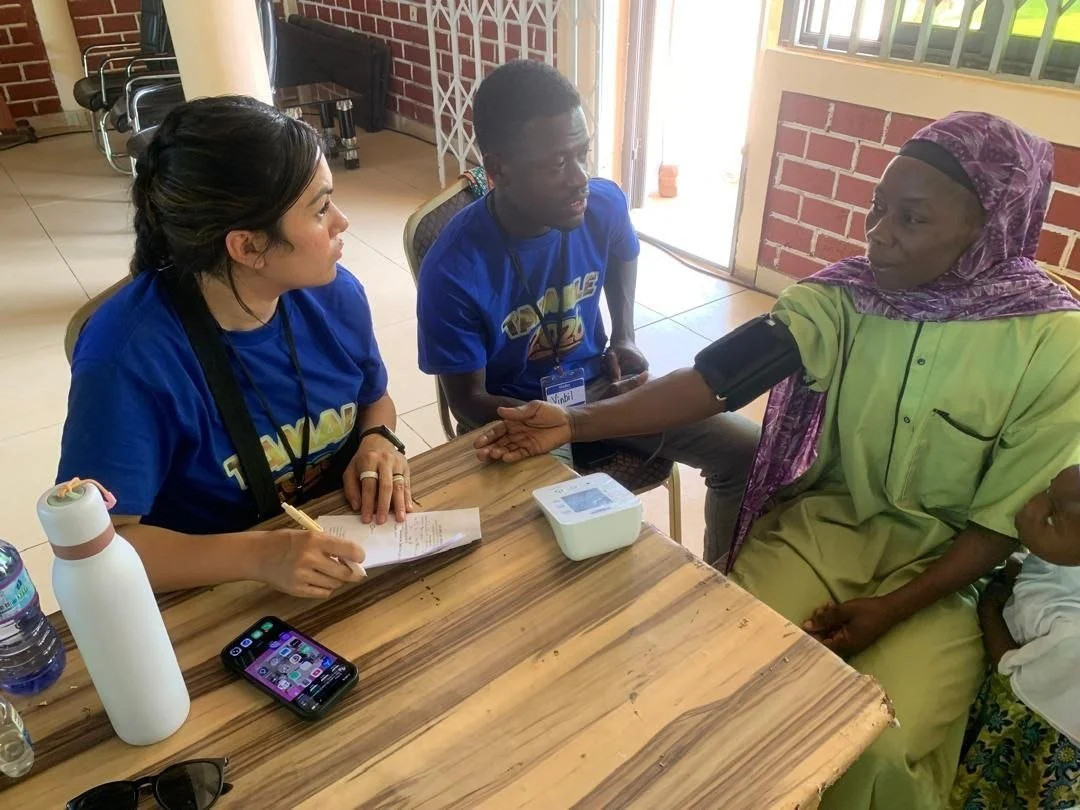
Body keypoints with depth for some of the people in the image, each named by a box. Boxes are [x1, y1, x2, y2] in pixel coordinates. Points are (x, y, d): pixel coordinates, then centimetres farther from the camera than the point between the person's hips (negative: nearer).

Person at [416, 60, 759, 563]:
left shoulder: (604, 205, -13)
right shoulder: (454, 271, -26)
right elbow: (468, 401, -16)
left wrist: (624, 337, 3)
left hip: (597, 384, 5)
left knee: (746, 450, -5)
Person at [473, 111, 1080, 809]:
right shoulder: (844, 297, -10)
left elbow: (1008, 519, -9)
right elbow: (717, 375, -20)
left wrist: (892, 609, -18)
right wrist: (576, 423, -30)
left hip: (946, 566, -1)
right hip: (826, 518, 2)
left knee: (879, 749, -19)